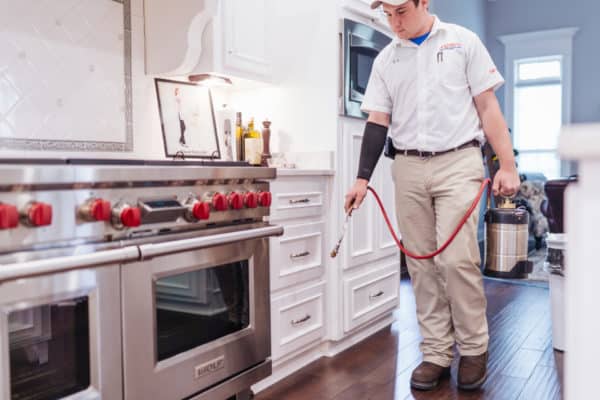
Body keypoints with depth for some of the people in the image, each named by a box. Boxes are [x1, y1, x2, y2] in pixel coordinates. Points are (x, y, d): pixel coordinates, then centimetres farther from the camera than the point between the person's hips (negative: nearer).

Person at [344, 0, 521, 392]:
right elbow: (378, 121, 8)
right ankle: (437, 354, 13)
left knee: (457, 259, -11)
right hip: (408, 169, 3)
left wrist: (508, 165, -4)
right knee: (422, 264, 3)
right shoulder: (385, 59, 12)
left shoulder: (463, 41, 5)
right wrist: (362, 178, -1)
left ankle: (474, 350, 9)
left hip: (458, 162, -3)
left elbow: (488, 106, 2)